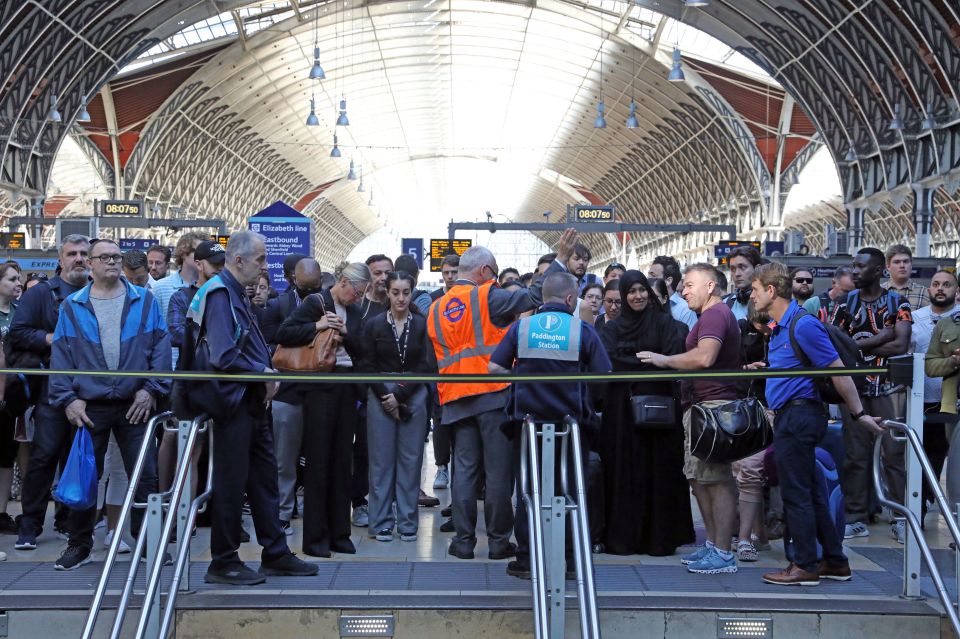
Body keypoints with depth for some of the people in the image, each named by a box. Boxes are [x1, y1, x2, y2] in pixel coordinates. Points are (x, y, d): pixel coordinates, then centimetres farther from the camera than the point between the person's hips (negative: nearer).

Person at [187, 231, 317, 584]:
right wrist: (263, 373, -13)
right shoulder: (219, 294, -16)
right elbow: (224, 357, -25)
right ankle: (223, 562, 9)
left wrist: (267, 374, 2)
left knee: (265, 478, 14)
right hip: (233, 401, -10)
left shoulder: (236, 293, 16)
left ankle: (275, 554, 23)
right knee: (231, 482, -1)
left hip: (252, 401, 10)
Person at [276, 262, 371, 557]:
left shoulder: (353, 312, 14)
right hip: (320, 387, -6)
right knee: (318, 461, -2)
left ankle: (339, 533, 16)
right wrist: (317, 327, -17)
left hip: (347, 388, 6)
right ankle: (315, 537, 4)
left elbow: (362, 352, 10)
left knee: (342, 460, 8)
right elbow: (283, 334, -12)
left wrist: (345, 332, -5)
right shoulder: (315, 303, -4)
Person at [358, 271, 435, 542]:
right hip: (380, 396, 0)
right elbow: (366, 365, 1)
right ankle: (382, 523, 9)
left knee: (411, 459, 2)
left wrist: (400, 394, -9)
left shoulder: (423, 325, 1)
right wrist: (386, 397, -8)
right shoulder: (374, 325, 2)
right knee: (381, 460, 2)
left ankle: (407, 523, 10)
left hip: (413, 396, 0)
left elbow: (426, 365, -2)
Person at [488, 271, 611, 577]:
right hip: (571, 422, -1)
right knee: (570, 491, 11)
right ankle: (570, 559, 15)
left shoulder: (521, 327, -1)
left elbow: (494, 368, -5)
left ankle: (526, 560, 13)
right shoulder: (583, 329, -6)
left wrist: (523, 376, 9)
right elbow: (605, 377, -8)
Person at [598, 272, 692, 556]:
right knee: (624, 472, -1)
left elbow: (673, 359, -4)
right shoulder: (612, 327, 11)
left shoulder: (664, 322, 8)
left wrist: (630, 364, -11)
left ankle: (660, 537, 3)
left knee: (658, 470, -1)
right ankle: (622, 536, 2)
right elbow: (608, 362, -5)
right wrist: (650, 363, -10)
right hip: (622, 407, 1)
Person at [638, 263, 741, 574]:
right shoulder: (714, 315, 23)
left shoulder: (715, 314, -11)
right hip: (702, 404, 11)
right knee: (699, 477, 14)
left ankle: (723, 554, -6)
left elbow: (704, 357, -25)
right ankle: (712, 545, 21)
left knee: (717, 479, -9)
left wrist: (665, 360, -13)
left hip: (713, 405, -11)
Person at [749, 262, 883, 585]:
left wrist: (859, 415, -14)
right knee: (810, 493, 14)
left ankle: (805, 566, 5)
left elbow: (838, 372, -16)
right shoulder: (780, 327, 14)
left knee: (796, 494, -3)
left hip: (798, 416, -10)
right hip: (791, 415, 10)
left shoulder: (803, 324, -16)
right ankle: (835, 562, 21)